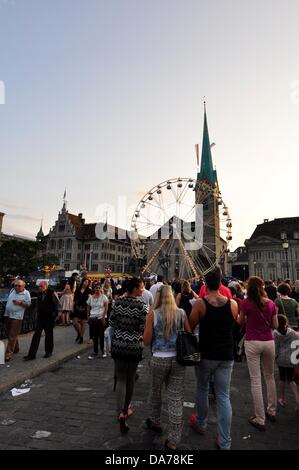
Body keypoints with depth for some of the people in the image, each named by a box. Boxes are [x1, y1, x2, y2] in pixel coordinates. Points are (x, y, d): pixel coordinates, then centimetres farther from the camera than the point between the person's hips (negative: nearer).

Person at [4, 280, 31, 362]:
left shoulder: (26, 293, -7)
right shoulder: (12, 290, 8)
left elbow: (29, 303, -6)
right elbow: (8, 300, 19)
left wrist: (21, 302, -21)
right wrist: (6, 311, 17)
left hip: (16, 317, -6)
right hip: (7, 315, 6)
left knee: (12, 336, -5)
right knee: (9, 334, 18)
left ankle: (8, 354, 0)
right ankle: (15, 348, 36)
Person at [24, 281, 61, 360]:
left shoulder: (52, 293, -14)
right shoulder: (39, 294, 3)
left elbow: (58, 306, -9)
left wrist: (55, 315, -9)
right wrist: (38, 314, 14)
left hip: (49, 319, -5)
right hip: (40, 318, 5)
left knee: (49, 335, 9)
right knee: (36, 335, 3)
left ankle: (49, 352, 26)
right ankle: (32, 354, 9)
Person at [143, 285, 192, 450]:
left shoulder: (153, 314, -9)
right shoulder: (181, 313, -2)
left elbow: (146, 341, -5)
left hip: (159, 359, -1)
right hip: (178, 358, 1)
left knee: (155, 392, 23)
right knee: (176, 398, 9)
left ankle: (155, 422, 44)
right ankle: (173, 440, 16)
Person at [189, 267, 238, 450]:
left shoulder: (200, 303, -16)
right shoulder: (233, 304, -7)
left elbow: (190, 327, -6)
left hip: (206, 354, -1)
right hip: (226, 355, 2)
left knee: (202, 389, 22)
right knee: (224, 396, 12)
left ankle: (201, 424, 41)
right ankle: (225, 442, 18)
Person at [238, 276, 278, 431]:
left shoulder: (246, 303, -12)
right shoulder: (271, 303, -2)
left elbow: (240, 322, 0)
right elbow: (275, 325, 4)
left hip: (252, 343, -4)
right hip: (269, 342, 4)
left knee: (256, 380, 4)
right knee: (270, 377, 22)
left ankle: (260, 419, 12)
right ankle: (272, 411, 37)